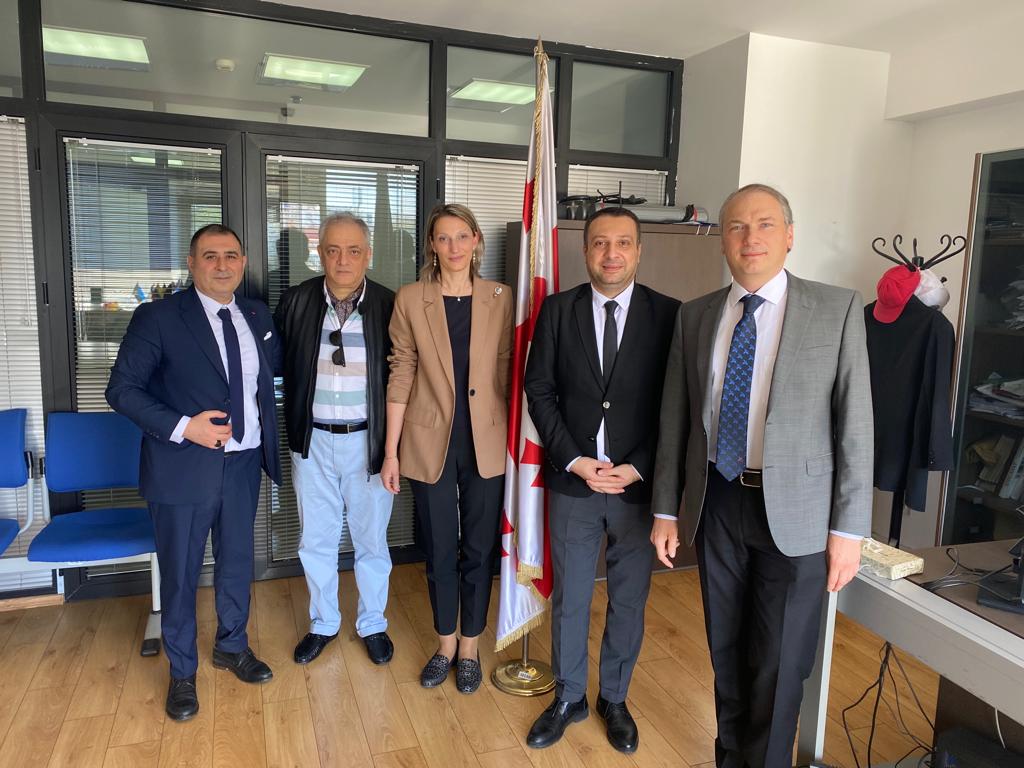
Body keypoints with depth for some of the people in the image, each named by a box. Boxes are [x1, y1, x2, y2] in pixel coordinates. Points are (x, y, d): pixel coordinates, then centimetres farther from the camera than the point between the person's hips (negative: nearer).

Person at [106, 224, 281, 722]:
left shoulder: (257, 316, 5)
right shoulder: (158, 317, -10)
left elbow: (273, 368, 19)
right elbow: (122, 389, -12)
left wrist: (266, 432, 7)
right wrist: (182, 427, -22)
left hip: (243, 464, 5)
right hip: (185, 467, -4)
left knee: (237, 559, 19)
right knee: (180, 573, 9)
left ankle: (232, 646, 42)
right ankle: (182, 672, 31)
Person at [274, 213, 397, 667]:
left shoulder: (388, 306, -9)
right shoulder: (295, 303, -4)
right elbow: (281, 366, 4)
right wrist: (292, 432, 2)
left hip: (368, 442, -2)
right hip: (313, 442, 2)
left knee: (371, 541, 13)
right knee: (316, 541, 15)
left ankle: (373, 625, 34)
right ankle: (323, 624, 37)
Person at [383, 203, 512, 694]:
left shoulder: (500, 298, 0)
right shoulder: (410, 300, -2)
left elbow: (506, 370, 3)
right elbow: (401, 376, -1)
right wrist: (391, 451, -1)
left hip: (486, 442, 1)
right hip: (430, 442, 0)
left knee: (479, 549, 11)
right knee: (439, 551, 12)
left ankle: (470, 648, 31)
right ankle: (445, 645, 34)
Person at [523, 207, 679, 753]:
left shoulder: (668, 314, -5)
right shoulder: (557, 309, -1)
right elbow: (540, 390, -1)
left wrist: (638, 468, -12)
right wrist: (574, 460, -11)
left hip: (639, 483, 0)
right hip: (573, 482, 1)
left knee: (629, 600, 15)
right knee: (568, 597, 14)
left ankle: (614, 698, 37)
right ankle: (568, 697, 36)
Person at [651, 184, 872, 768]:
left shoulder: (837, 309, -5)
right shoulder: (695, 316, 4)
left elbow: (855, 423, -6)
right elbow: (676, 418, 6)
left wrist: (849, 527, -7)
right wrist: (667, 507, 6)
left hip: (795, 510, -3)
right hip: (717, 504, 3)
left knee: (778, 665, 7)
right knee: (726, 652, 17)